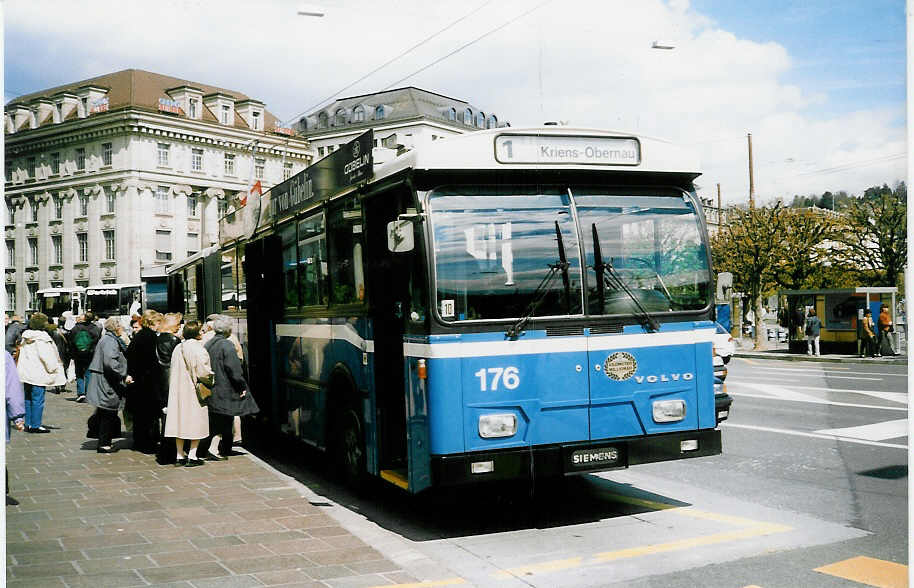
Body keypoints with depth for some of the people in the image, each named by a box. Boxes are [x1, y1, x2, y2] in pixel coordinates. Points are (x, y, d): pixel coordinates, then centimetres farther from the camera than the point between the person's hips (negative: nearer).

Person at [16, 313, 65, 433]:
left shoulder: (26, 336, 10)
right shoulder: (41, 338, -15)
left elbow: (22, 353, 16)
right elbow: (46, 356, -18)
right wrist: (53, 368, -7)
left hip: (26, 373, 8)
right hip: (38, 374, -8)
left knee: (28, 399, 14)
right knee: (38, 400, -3)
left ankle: (28, 424, 19)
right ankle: (35, 425, -1)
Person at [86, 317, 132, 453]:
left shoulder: (109, 339, 17)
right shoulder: (110, 341, -16)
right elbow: (110, 362, -28)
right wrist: (124, 376, -25)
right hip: (106, 384, -10)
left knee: (107, 415, 15)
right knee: (108, 414, -3)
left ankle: (105, 442, 22)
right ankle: (104, 444, 3)